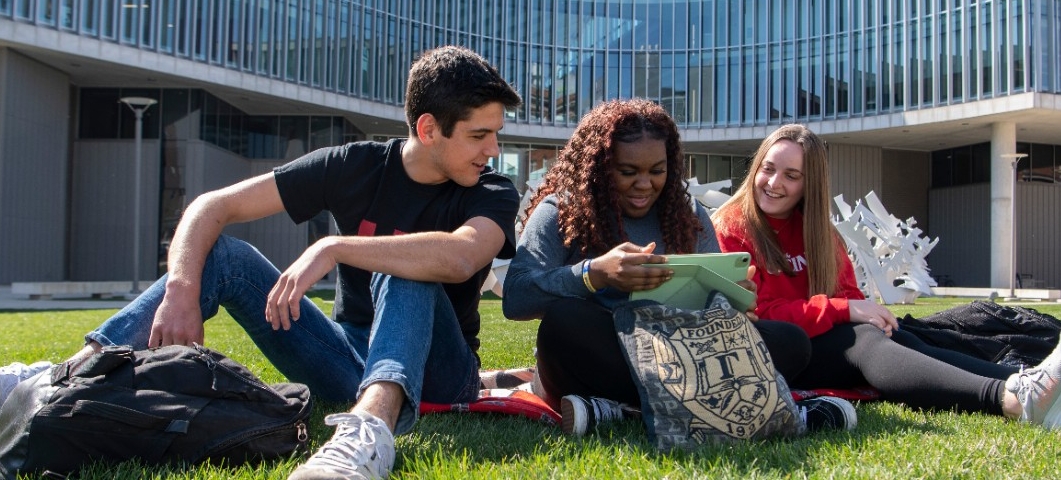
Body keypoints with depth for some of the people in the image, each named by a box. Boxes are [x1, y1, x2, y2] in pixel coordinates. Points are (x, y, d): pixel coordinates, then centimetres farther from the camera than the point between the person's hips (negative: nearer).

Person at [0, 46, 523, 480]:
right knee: (222, 252, -13)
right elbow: (210, 207, -7)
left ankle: (371, 425, -60)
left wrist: (334, 248, -35)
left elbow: (459, 257, -35)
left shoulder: (492, 194, -8)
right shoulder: (356, 166, -2)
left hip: (435, 375, -3)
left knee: (406, 271, -33)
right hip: (346, 360, 3)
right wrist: (182, 293, -24)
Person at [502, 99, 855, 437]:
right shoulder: (559, 212, -2)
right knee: (563, 321, -37)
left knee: (790, 342, -16)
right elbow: (515, 298, -16)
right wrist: (594, 274, -33)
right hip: (594, 366, -4)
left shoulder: (688, 215, 11)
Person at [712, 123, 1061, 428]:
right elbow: (754, 313, -13)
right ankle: (1011, 400, -51)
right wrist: (845, 309, -19)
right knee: (861, 338, -31)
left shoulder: (818, 229, 17)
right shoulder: (731, 228, -4)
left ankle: (1020, 383, -45)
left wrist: (866, 312, -13)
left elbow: (848, 294, 11)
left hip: (823, 340, 6)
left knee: (898, 338, -24)